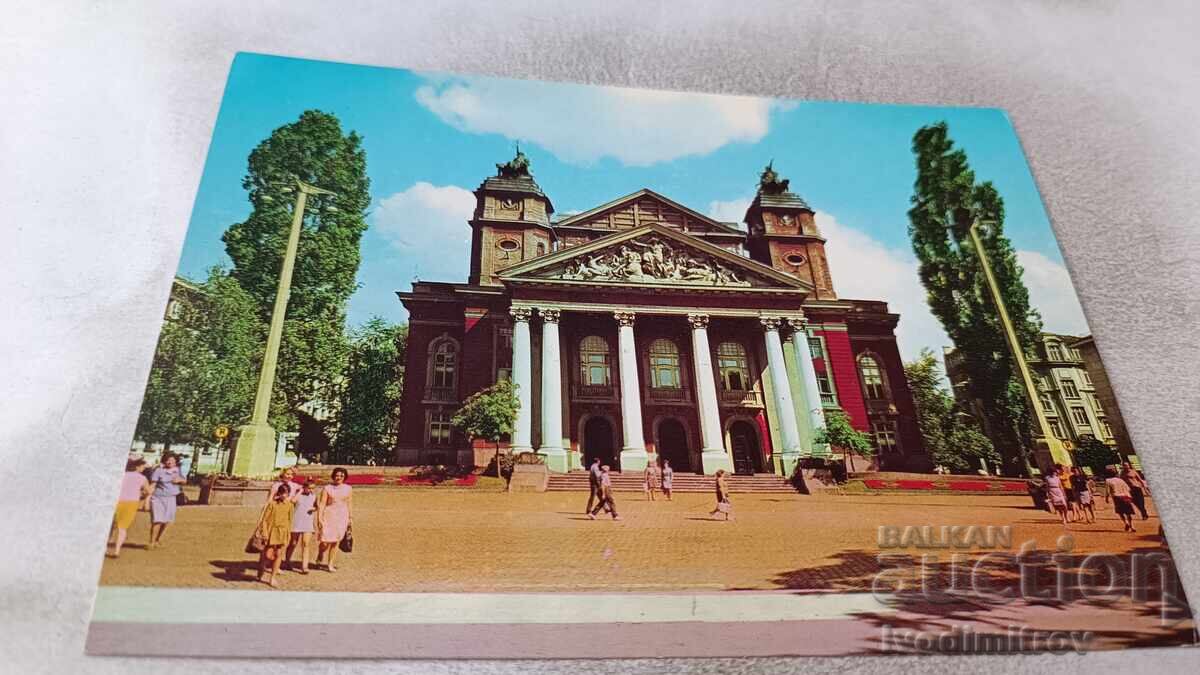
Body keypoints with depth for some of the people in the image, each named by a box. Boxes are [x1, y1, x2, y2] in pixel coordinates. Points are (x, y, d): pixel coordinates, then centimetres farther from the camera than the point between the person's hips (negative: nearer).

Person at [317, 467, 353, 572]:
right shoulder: (327, 488, -1)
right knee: (326, 542, -5)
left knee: (335, 542, 4)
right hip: (329, 516, -3)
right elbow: (321, 504, -4)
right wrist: (319, 518, -11)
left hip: (342, 517, 3)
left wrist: (350, 517, 13)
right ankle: (319, 557, 27)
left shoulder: (347, 489, 7)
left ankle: (330, 565, 16)